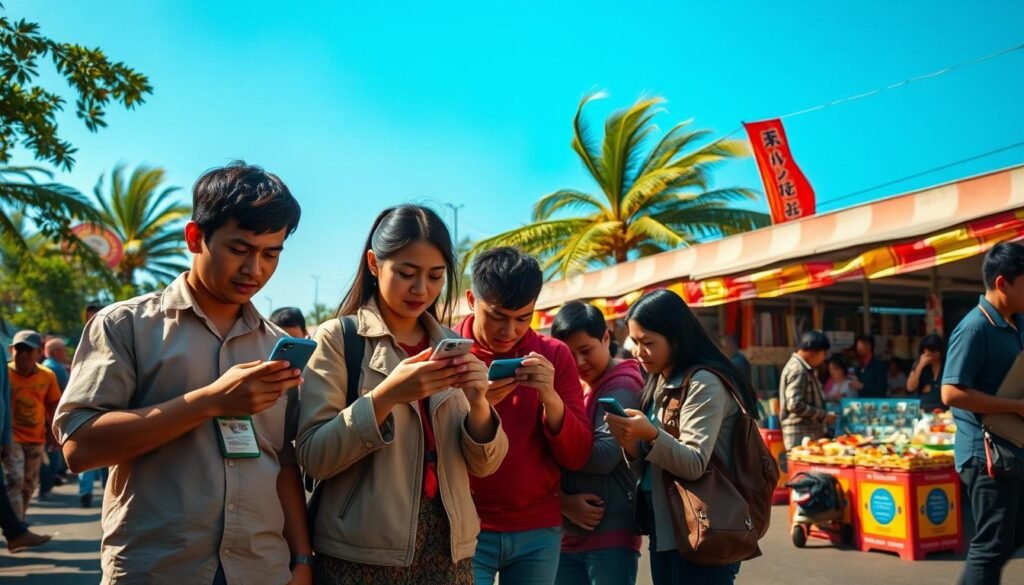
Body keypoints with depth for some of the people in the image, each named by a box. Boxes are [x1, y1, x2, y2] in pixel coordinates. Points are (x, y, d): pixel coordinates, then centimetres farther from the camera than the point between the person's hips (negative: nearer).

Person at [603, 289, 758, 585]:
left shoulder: (704, 383, -13)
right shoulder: (658, 385, 13)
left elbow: (694, 465, -20)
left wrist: (651, 435, -35)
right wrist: (632, 447, -8)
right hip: (664, 531, 8)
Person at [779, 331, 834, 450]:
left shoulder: (805, 369, 16)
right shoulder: (797, 370, -14)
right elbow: (795, 405, -22)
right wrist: (823, 415, -14)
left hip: (810, 435, 10)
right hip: (800, 437, -10)